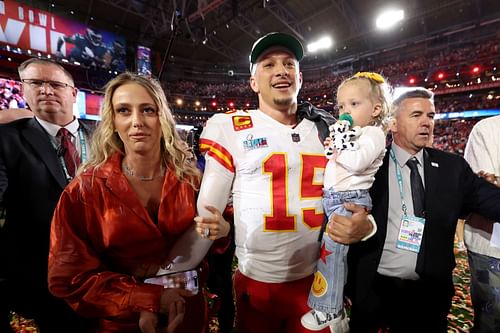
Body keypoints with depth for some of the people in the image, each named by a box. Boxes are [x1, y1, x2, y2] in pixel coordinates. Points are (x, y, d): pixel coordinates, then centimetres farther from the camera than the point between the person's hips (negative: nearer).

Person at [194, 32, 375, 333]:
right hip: (256, 281, -2)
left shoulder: (328, 129, 3)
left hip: (319, 278, 3)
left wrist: (363, 225, -12)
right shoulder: (231, 129, -7)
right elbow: (208, 207, -6)